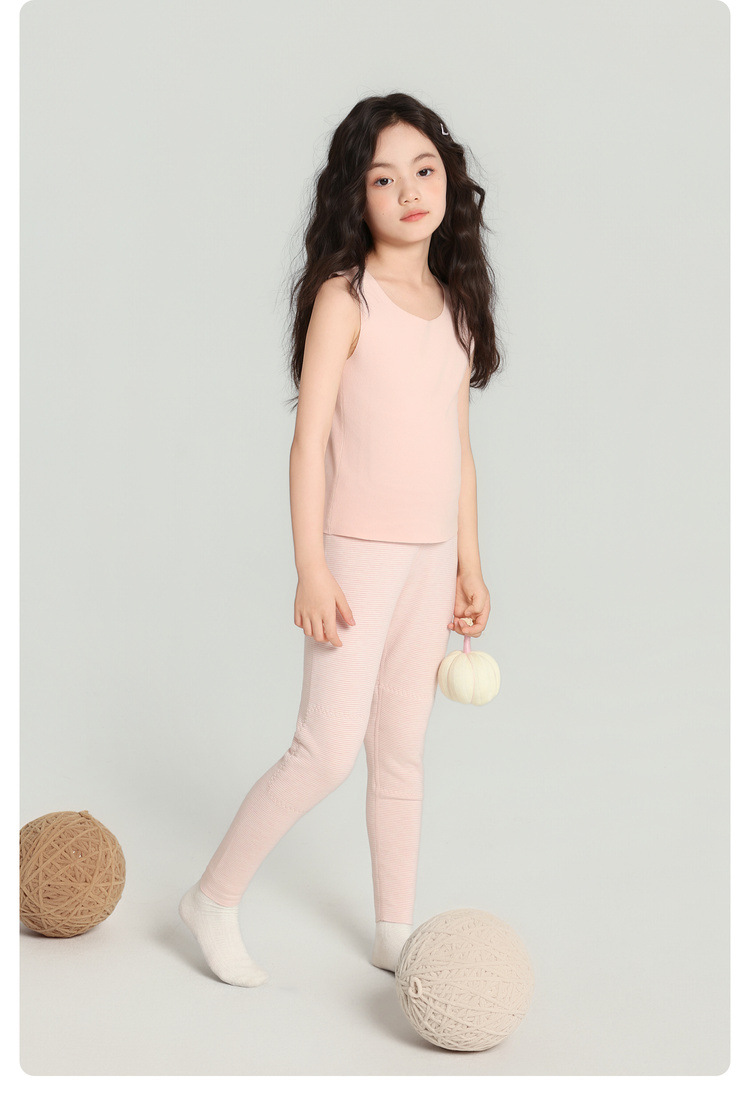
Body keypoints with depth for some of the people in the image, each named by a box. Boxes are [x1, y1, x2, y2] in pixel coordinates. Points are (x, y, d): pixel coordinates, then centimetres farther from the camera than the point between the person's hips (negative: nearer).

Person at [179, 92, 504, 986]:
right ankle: (214, 897, 10)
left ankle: (395, 932, 25)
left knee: (402, 752, 13)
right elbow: (310, 439, -12)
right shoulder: (345, 296, -8)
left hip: (430, 555, 6)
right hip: (357, 549, -6)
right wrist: (311, 569, -18)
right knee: (329, 747, -9)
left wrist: (470, 565, 13)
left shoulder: (455, 306, 10)